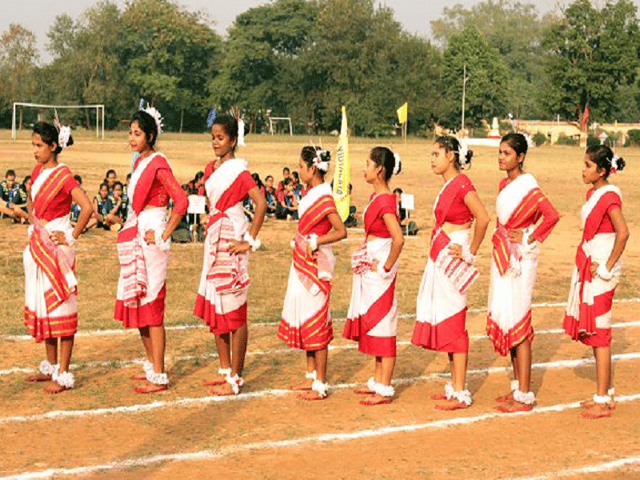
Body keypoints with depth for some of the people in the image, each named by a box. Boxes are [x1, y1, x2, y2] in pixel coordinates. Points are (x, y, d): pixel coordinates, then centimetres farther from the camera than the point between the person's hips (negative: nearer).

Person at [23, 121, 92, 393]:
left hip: (57, 246, -8)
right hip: (38, 245, 8)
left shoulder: (63, 176, -15)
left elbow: (87, 207, -25)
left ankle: (63, 375, 1)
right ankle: (51, 367, 26)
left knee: (61, 309, -4)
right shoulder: (38, 172, 8)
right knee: (41, 307, 14)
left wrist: (72, 237, -17)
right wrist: (33, 222, 15)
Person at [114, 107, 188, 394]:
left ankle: (159, 377, -4)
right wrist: (129, 229, 16)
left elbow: (181, 201, -22)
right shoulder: (139, 163, 14)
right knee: (135, 303, 14)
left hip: (151, 239, -9)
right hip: (135, 238, 9)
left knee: (151, 306, -8)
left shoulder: (158, 164, -13)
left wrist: (164, 234, -19)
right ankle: (152, 365, 26)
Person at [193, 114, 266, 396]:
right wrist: (210, 233, 15)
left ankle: (236, 378, 3)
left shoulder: (239, 171, -12)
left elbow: (261, 203, -22)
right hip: (214, 240, 9)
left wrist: (250, 241, -20)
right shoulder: (211, 169, 11)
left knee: (234, 310, -3)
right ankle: (225, 370, 23)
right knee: (213, 308, 13)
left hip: (231, 242, -8)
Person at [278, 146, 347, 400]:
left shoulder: (323, 197, -17)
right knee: (303, 320, 15)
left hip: (316, 263, -9)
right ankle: (311, 376, 25)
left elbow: (341, 231, -21)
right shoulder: (309, 193, 10)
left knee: (315, 322, -4)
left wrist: (315, 242, -24)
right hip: (302, 263, 9)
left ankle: (320, 385, 3)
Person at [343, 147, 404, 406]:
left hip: (379, 267, -10)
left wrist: (387, 267, -20)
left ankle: (385, 389, 2)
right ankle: (378, 381, 25)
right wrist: (366, 258, 15)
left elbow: (398, 238, -29)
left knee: (382, 326, -4)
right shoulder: (376, 197, 10)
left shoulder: (384, 200, -19)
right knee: (372, 324, 15)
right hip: (370, 265, 10)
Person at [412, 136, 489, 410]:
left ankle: (460, 394, -2)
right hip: (439, 257, 9)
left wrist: (470, 252, -13)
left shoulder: (462, 183, -14)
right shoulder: (447, 186, 14)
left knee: (453, 323, -7)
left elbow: (483, 219, -20)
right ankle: (454, 386, 19)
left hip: (452, 257, -9)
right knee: (442, 322, 12)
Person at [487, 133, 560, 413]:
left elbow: (551, 215, -25)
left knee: (517, 322, -7)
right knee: (505, 321, 11)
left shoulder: (527, 185, -14)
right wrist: (502, 239, 14)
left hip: (521, 258, -9)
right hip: (502, 257, 9)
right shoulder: (504, 184, 12)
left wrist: (528, 238, -17)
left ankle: (525, 396, -2)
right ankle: (517, 387, 20)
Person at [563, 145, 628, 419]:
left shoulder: (609, 196, -15)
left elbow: (623, 233, -26)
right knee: (592, 332, 13)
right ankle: (606, 393, 23)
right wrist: (586, 263, 12)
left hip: (600, 270, -9)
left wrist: (607, 268, -22)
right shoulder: (593, 193, 12)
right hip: (587, 266, 9)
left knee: (599, 334, -5)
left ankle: (602, 402, 1)